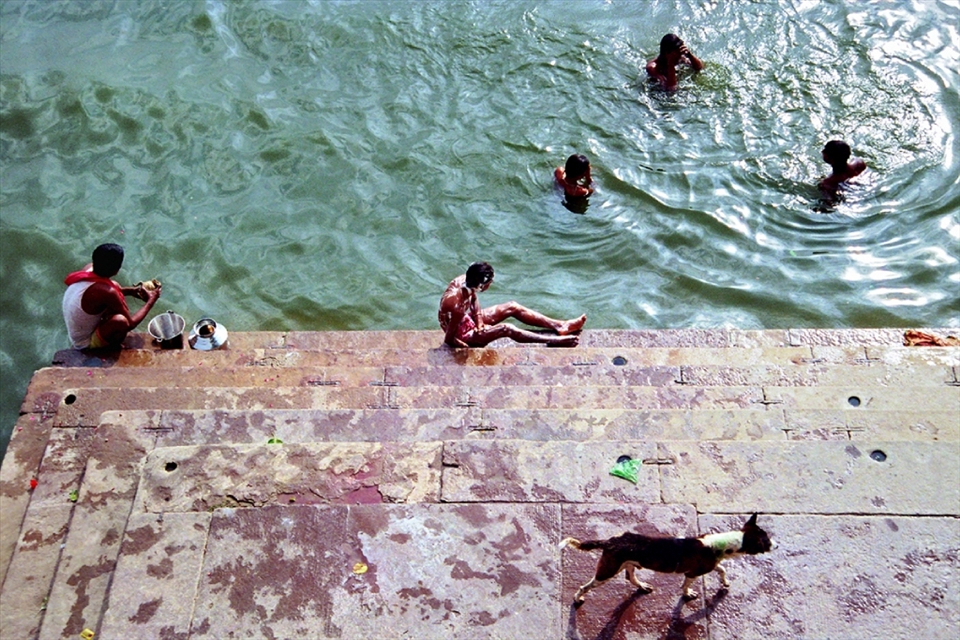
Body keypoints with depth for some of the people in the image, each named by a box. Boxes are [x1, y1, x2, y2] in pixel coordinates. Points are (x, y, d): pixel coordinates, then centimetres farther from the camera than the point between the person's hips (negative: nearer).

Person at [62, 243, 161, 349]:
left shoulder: (89, 268, -11)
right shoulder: (106, 291, -34)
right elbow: (131, 323, -22)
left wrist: (131, 290, 3)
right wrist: (151, 301, -11)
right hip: (86, 343, -9)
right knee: (120, 320, -34)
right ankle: (112, 347, 0)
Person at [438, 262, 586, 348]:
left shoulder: (465, 281, -18)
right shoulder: (458, 305, -41)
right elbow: (449, 339, -30)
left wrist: (479, 321, -8)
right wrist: (468, 347, -19)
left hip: (469, 318, 9)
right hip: (462, 335, -9)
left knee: (512, 307, 4)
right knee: (507, 330, -24)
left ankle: (559, 326, 7)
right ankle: (554, 341, -15)